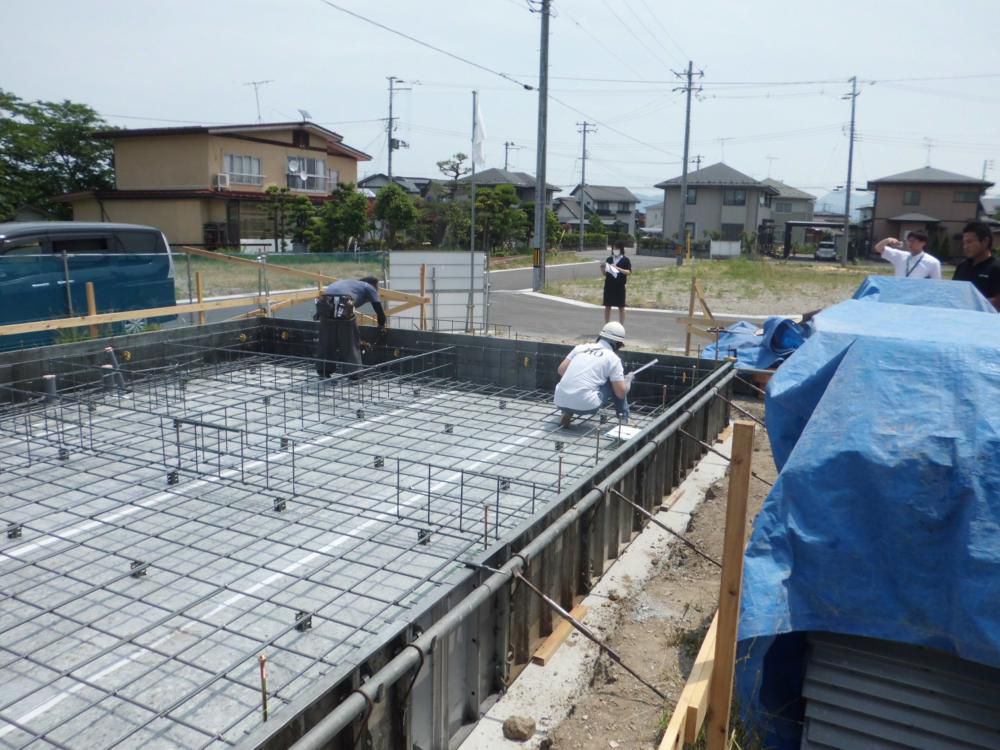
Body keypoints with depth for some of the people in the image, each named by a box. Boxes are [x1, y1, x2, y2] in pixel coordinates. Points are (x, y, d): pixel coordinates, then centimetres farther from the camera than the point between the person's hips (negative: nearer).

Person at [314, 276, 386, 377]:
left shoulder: (348, 283, 41)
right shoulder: (369, 287, 24)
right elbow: (379, 310, 21)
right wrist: (382, 327, 37)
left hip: (324, 303, 6)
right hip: (343, 305, -6)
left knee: (326, 342, 17)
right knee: (351, 342, 8)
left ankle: (323, 373, 23)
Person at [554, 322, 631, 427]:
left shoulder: (581, 347, 14)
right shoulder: (613, 358, 3)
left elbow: (561, 370, 15)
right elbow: (621, 393, 1)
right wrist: (628, 381, 23)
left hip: (560, 402, 4)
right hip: (585, 405, -4)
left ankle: (566, 414, 18)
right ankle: (624, 420, 23)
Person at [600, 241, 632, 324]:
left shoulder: (625, 260, -2)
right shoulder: (609, 259, 8)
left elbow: (628, 272, -12)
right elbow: (604, 273, 12)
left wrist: (618, 268, -22)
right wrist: (602, 268, -9)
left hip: (620, 286, -3)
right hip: (609, 285, 3)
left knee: (621, 307, 3)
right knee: (607, 306, 6)